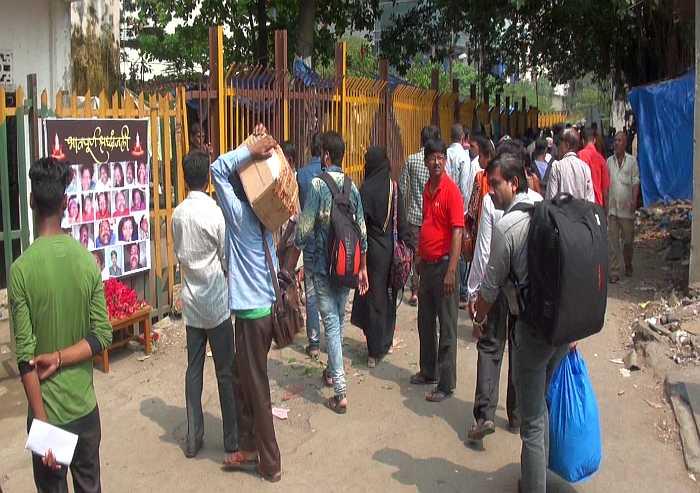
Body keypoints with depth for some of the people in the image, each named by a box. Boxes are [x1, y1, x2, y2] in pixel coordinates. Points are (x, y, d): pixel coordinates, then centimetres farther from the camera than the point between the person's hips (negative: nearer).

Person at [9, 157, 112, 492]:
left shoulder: (21, 269, -15)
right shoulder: (88, 260, -6)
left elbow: (26, 357, -15)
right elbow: (103, 336, -6)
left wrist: (41, 423, -11)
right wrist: (59, 358, -9)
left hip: (48, 411, -3)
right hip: (85, 405, 3)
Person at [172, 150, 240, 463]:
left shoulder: (177, 214, 2)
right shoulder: (215, 213, -15)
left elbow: (179, 255, 11)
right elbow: (228, 259, -9)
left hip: (191, 302, 5)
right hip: (216, 303, -5)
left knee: (193, 370, 12)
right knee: (226, 372, 2)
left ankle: (193, 439, 19)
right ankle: (232, 444, 9)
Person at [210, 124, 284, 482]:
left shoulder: (239, 213, -16)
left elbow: (218, 170, -18)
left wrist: (251, 150, -19)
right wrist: (256, 150, 6)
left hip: (253, 311, -8)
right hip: (266, 305, 8)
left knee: (256, 388, 4)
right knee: (243, 380, 20)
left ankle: (270, 463, 16)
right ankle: (251, 447, 31)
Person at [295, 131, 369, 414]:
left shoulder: (318, 185, -13)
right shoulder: (352, 187, 3)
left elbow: (305, 229, -14)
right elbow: (362, 232, 6)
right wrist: (362, 268, 15)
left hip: (324, 266, -5)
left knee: (331, 323, -3)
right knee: (339, 320, 19)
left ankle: (341, 393, -4)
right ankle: (332, 372, 37)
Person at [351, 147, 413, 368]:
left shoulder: (366, 188, -13)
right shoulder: (394, 186, 0)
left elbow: (360, 221, -13)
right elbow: (402, 220, 2)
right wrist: (407, 247, 7)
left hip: (373, 249, -4)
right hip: (391, 248, 4)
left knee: (373, 296, 3)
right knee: (389, 294, 16)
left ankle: (375, 350, 6)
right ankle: (385, 343, 28)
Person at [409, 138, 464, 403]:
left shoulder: (451, 190, -14)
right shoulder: (427, 188, 9)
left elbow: (457, 232, -19)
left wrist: (451, 271, -24)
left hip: (443, 264, -8)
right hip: (426, 263, 8)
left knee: (447, 327, 1)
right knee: (425, 321, 19)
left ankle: (446, 384, 10)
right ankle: (428, 371, 35)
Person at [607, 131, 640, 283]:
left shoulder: (632, 161, 2)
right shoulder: (609, 161, 7)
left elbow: (635, 182, 0)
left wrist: (634, 200, -11)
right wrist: (604, 202, 2)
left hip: (626, 207, -1)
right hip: (612, 206, 1)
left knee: (628, 239, 8)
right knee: (613, 241, -1)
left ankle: (628, 265, 30)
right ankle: (614, 271, 3)